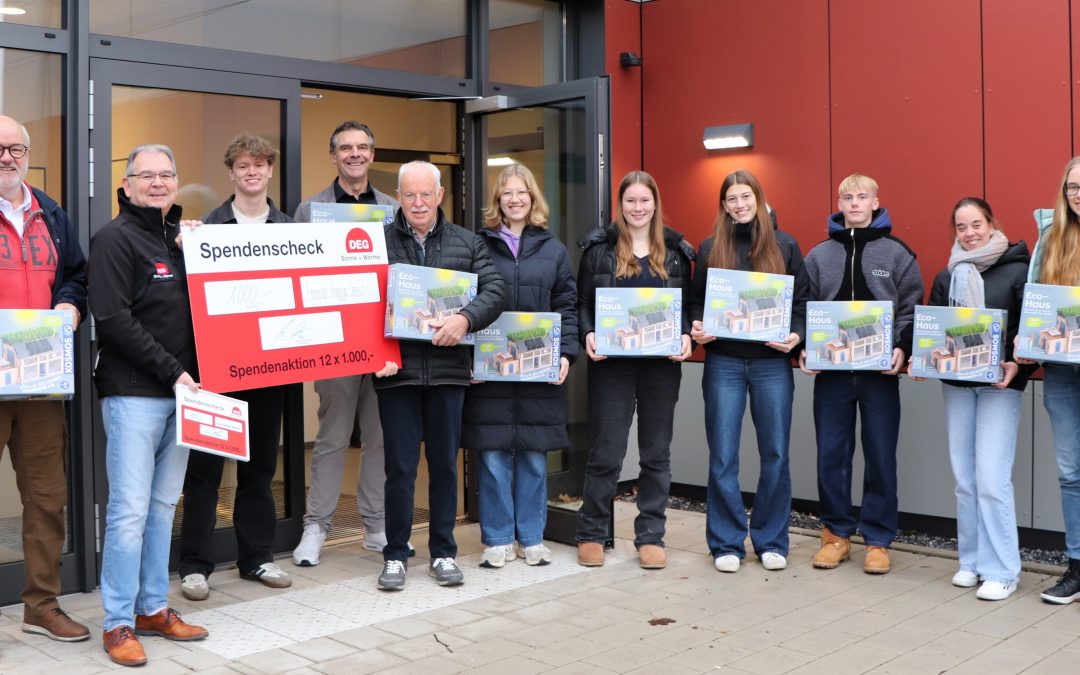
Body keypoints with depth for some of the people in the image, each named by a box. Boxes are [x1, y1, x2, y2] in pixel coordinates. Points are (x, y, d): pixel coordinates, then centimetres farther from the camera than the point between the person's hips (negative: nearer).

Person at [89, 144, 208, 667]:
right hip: (134, 393, -7)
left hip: (180, 390, 7)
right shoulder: (116, 238, -5)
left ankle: (152, 608, 22)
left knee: (163, 506, 12)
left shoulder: (181, 237, 15)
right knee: (130, 510, -4)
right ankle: (118, 623, 6)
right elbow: (113, 319, -14)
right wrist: (170, 371, -15)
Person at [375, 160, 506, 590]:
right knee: (400, 467, 2)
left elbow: (494, 290, -1)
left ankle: (443, 553, 22)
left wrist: (465, 318, -19)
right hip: (396, 369, -2)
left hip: (447, 368, 2)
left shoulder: (467, 243, 9)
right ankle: (395, 555, 15)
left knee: (445, 464, 10)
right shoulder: (378, 242, 4)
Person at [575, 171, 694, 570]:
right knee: (605, 453, 0)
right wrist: (587, 335, -14)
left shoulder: (676, 251, 9)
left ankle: (651, 537, 17)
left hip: (662, 365, 2)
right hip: (611, 363, -2)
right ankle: (591, 534, 16)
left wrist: (687, 337, -8)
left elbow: (688, 304, 10)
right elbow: (581, 303, 4)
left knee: (656, 454, 8)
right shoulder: (599, 247, 3)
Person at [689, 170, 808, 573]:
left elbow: (801, 301, 6)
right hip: (723, 363, 0)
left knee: (775, 455, 6)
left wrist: (796, 335, -11)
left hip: (772, 363, 0)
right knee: (723, 457, 1)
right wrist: (696, 328, -10)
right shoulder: (710, 248, 7)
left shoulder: (784, 246, 6)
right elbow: (696, 302, 10)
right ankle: (727, 544, 13)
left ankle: (771, 542, 19)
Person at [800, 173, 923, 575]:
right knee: (831, 455, 6)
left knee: (881, 457, 3)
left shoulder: (897, 253, 4)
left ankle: (878, 540, 14)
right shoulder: (818, 255, 10)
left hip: (880, 371, -2)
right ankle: (836, 533, 19)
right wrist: (804, 348, -6)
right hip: (830, 370, 2)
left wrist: (902, 347, -14)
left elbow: (911, 309, 1)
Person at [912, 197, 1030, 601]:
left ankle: (1001, 570, 2)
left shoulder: (1017, 270, -3)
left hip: (999, 385, -4)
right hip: (955, 383, 5)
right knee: (964, 479, 8)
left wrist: (1017, 364, -19)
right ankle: (971, 561, 20)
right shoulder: (947, 276, 11)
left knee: (992, 479, -9)